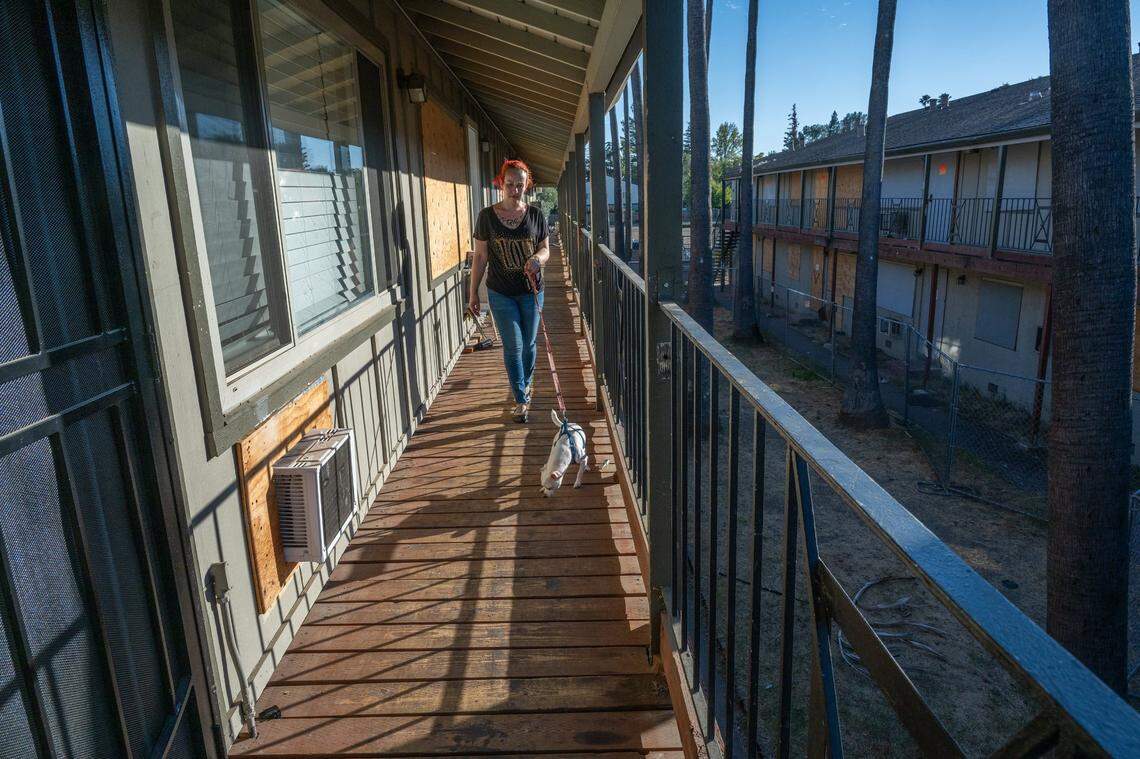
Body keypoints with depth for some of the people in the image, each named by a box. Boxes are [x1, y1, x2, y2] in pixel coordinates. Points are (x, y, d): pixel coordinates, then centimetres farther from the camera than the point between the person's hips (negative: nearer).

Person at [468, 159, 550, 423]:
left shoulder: (535, 216, -1)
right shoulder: (487, 216, -5)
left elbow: (545, 249, 6)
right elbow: (480, 256, -1)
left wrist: (538, 258, -19)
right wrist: (473, 293, -1)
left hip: (531, 290, 2)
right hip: (501, 294, -2)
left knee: (529, 342, 14)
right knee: (513, 347, -1)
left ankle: (526, 382, 39)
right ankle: (521, 400, 8)